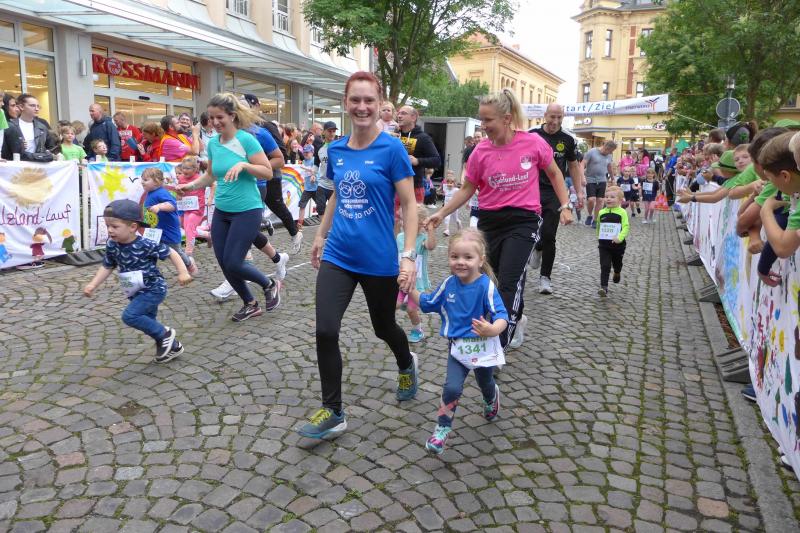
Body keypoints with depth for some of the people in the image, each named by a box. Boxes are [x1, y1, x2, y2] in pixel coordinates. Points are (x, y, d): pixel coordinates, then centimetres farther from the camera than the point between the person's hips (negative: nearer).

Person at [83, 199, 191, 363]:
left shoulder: (146, 245, -25)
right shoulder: (112, 246, -5)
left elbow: (170, 253, -17)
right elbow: (107, 267, 7)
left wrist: (182, 272, -24)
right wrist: (93, 285, -2)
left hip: (154, 290, -8)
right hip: (137, 293, 8)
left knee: (130, 316, -20)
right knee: (147, 323, 16)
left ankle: (165, 333, -2)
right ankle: (172, 346, 34)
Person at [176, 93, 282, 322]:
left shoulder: (246, 139, -12)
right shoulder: (213, 143, 6)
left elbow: (268, 172, -13)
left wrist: (243, 165, -27)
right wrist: (190, 185, 4)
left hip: (247, 211, -7)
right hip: (221, 211, 7)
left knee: (233, 263, -8)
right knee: (224, 264, 6)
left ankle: (270, 285, 19)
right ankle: (250, 305, 26)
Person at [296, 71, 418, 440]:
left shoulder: (392, 149, -11)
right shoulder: (335, 150, 4)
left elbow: (409, 205, -11)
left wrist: (408, 256, -17)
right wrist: (320, 235, 22)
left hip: (379, 260, -4)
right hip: (337, 256, 4)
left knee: (383, 327, 15)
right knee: (325, 331, -7)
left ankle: (407, 365, 50)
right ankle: (332, 413, 9)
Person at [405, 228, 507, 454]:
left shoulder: (486, 286, -22)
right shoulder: (448, 284, -7)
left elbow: (502, 316, -28)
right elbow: (427, 304, 8)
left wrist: (493, 329, -49)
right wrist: (410, 289, -7)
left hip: (483, 347, -2)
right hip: (458, 347, 2)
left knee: (486, 385, 24)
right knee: (452, 388, -15)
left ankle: (492, 397, 61)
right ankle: (442, 429, 5)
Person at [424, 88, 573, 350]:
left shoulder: (534, 142, -7)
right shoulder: (481, 152, -2)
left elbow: (554, 173, 9)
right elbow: (467, 189, 8)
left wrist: (565, 206, 4)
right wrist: (441, 213, -1)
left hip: (523, 221, -3)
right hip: (489, 221, 4)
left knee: (508, 283, -12)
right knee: (488, 279, 10)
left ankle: (497, 348, -5)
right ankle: (517, 319, 39)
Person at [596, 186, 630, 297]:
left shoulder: (622, 212, -9)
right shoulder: (601, 213, 2)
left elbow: (626, 227, -15)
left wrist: (620, 237, -29)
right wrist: (599, 238, 20)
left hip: (618, 245, -1)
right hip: (604, 244, 1)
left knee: (617, 263, 22)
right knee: (605, 266, -8)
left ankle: (617, 273, 55)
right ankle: (603, 287, -10)